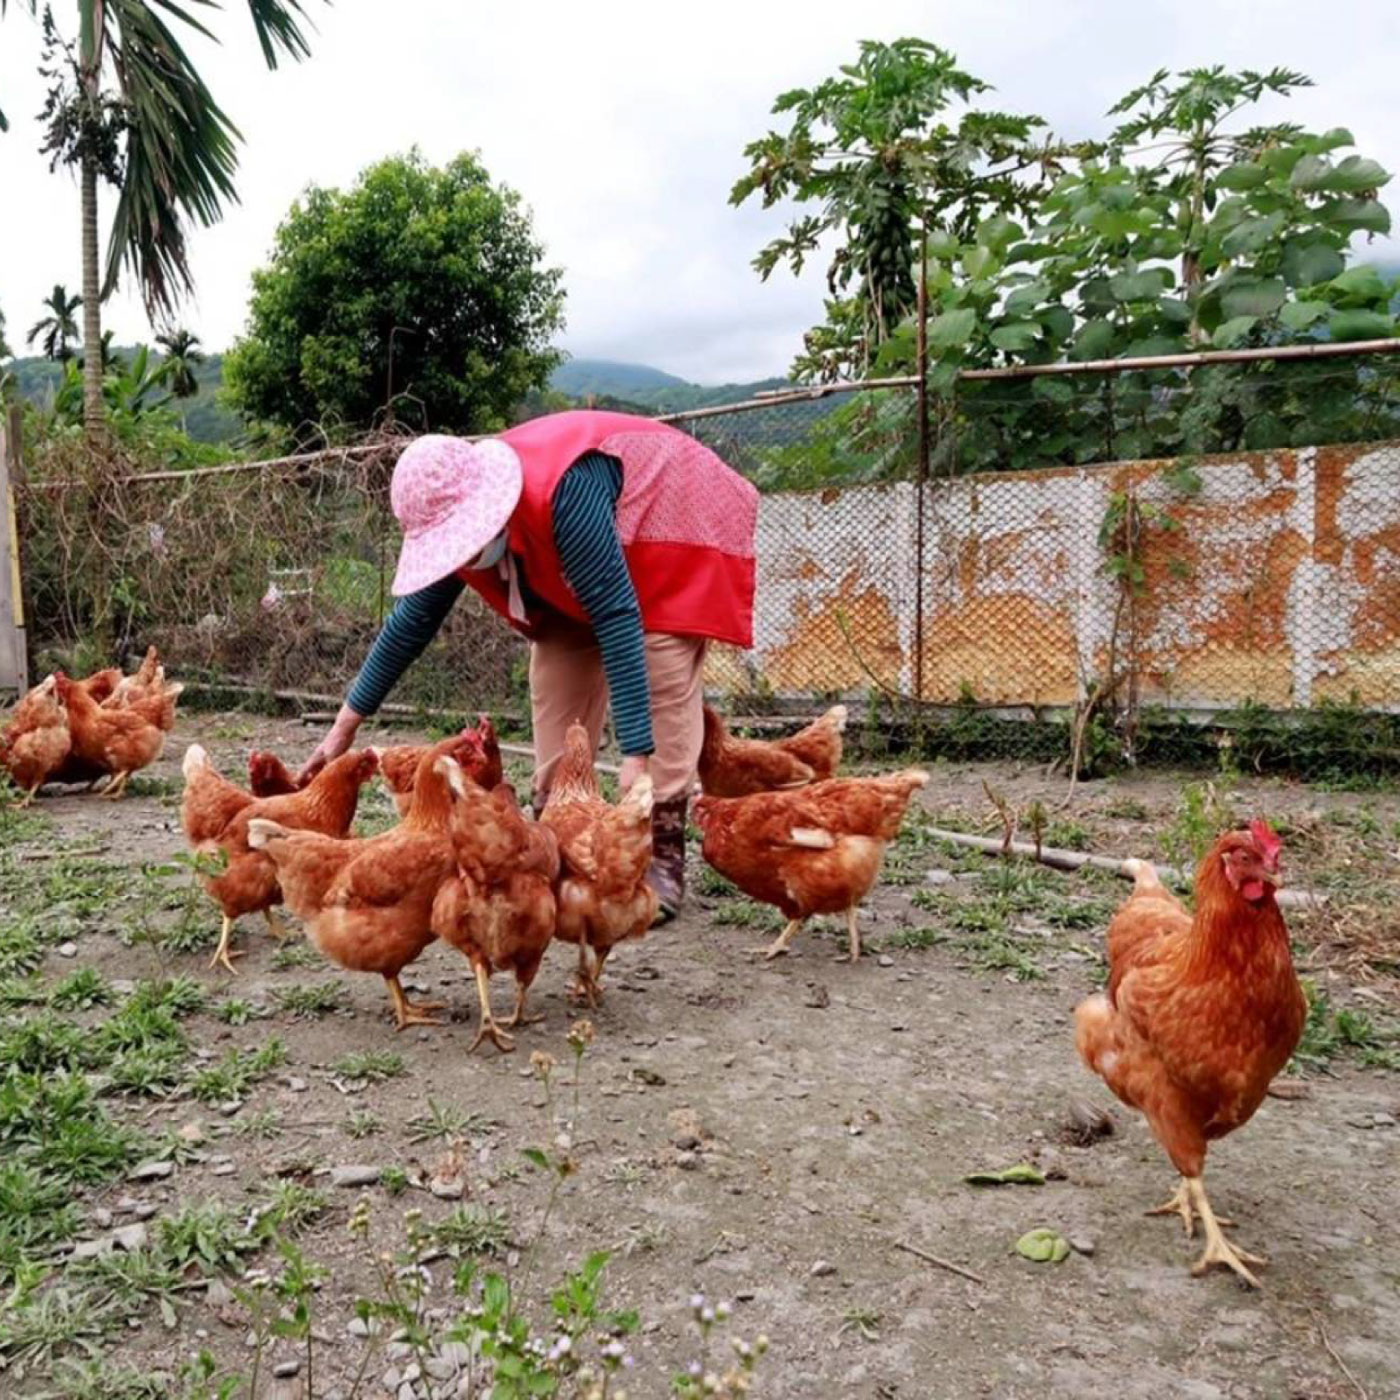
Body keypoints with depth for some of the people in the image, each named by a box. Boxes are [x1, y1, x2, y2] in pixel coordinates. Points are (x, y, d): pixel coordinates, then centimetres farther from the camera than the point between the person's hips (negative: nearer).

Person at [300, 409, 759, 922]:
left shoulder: (564, 491, -40)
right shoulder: (460, 512, -16)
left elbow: (615, 613, -41)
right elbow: (413, 619, -4)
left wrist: (636, 755, -43)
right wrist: (346, 724, -1)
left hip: (672, 524, -7)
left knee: (663, 685, -18)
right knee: (556, 683, -4)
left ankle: (664, 859, -13)